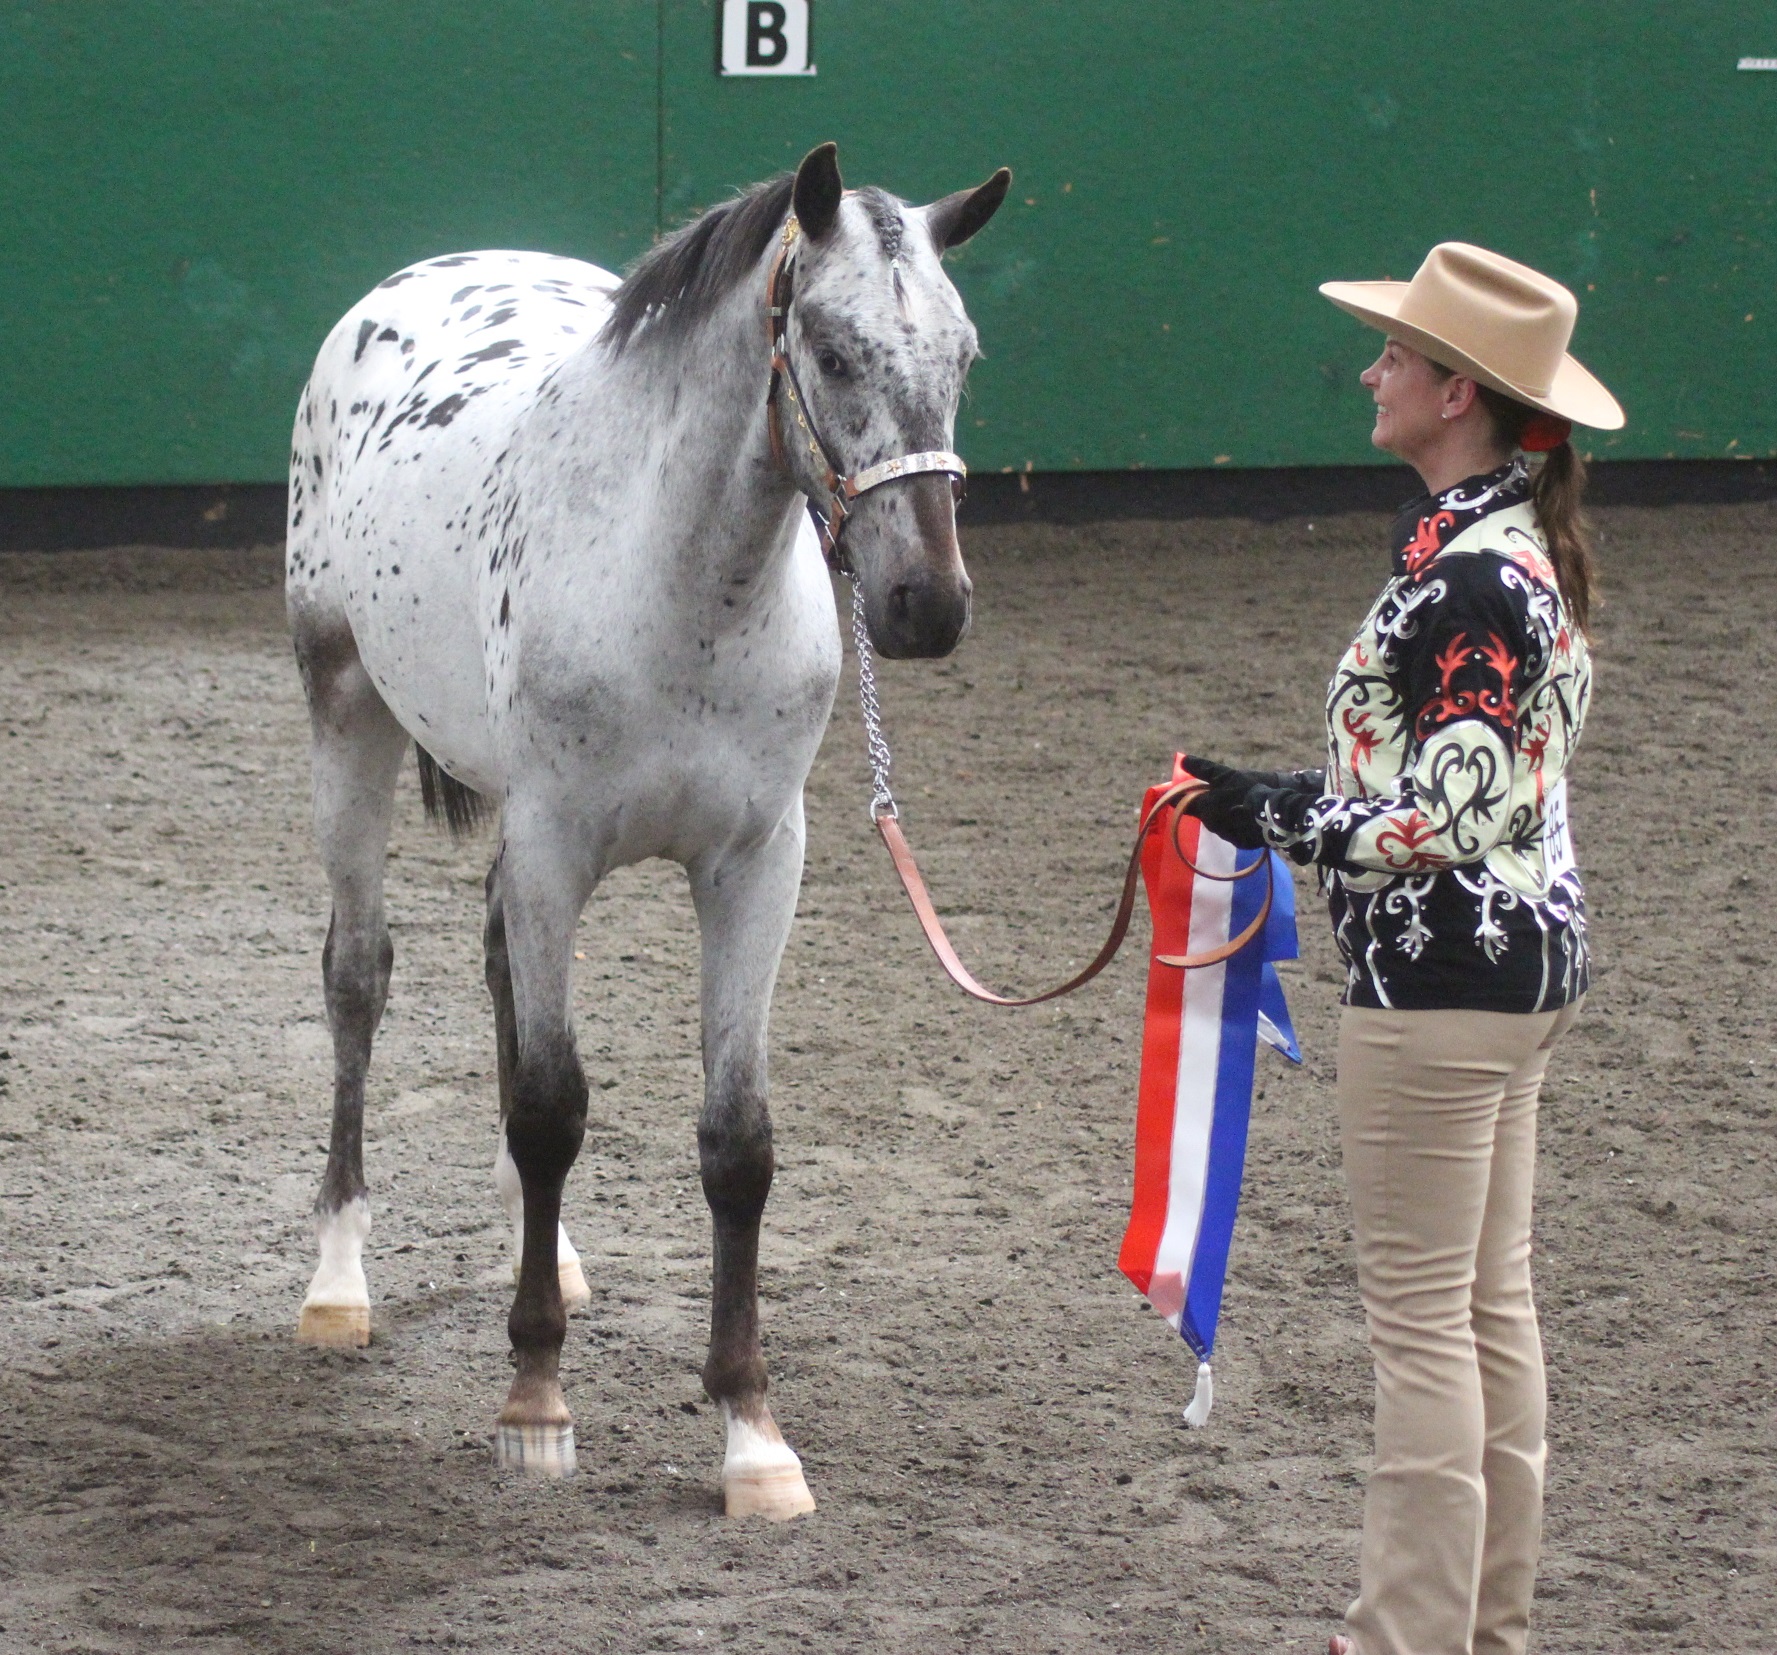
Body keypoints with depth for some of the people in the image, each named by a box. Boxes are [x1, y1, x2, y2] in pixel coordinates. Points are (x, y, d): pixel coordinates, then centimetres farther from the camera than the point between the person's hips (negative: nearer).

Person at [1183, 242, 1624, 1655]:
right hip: (1523, 956, 10)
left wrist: (1271, 815, -15)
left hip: (1441, 978, -10)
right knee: (1493, 1301, 15)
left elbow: (1448, 819, -24)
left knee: (1422, 1313, -2)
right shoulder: (1516, 547, 10)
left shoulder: (1470, 581, -21)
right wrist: (1293, 798, 13)